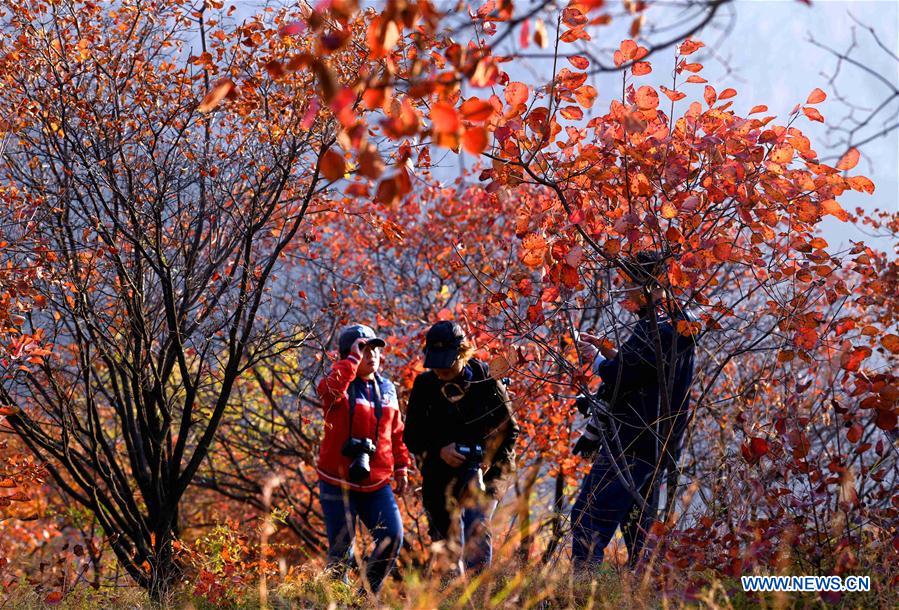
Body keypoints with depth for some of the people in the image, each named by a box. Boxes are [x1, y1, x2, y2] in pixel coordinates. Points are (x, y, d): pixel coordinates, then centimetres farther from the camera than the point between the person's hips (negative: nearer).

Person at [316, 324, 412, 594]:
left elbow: (396, 432, 18)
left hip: (376, 483, 5)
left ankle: (369, 592, 12)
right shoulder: (341, 385, -6)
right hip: (339, 482, -5)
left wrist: (401, 468, 15)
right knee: (341, 547, -1)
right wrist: (353, 359, -27)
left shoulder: (387, 388, 11)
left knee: (392, 538, -5)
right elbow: (329, 388, -33)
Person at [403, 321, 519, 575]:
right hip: (440, 476, 3)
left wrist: (493, 461, -13)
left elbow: (509, 429, 3)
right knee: (447, 545, 6)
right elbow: (411, 436, 4)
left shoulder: (486, 382, -6)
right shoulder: (424, 385, -1)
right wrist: (439, 451, -15)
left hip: (481, 471, -3)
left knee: (477, 530, -21)